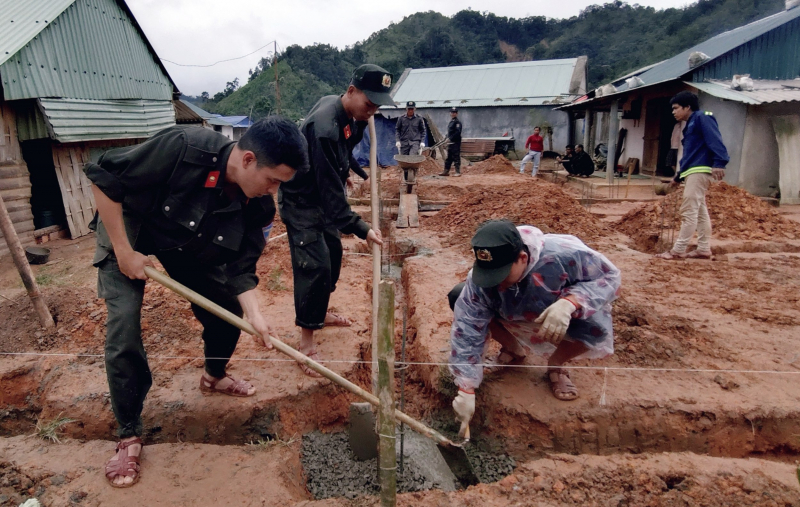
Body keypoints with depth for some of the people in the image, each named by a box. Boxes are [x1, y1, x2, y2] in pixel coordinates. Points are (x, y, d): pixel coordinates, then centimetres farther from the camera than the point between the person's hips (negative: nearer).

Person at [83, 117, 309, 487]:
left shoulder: (256, 205, -22)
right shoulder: (182, 148, -40)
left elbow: (240, 267, -15)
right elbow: (102, 177, -29)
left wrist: (254, 314, -30)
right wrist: (123, 251, -26)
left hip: (189, 244, 5)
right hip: (128, 228, -4)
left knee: (229, 310, 4)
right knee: (123, 331, -12)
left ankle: (214, 377, 35)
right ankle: (129, 437, 6)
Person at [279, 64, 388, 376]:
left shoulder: (347, 113, -4)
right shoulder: (324, 127, -33)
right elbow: (330, 190, -34)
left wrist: (362, 124, 1)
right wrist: (361, 229, -34)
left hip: (322, 198, 10)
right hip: (300, 201, -10)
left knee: (333, 253, 17)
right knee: (314, 265, -12)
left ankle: (320, 313, 37)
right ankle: (306, 342, -2)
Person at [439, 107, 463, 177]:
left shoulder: (458, 122, -9)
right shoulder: (451, 122, 20)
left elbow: (457, 132, -20)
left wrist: (450, 138, -19)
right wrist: (447, 138, 12)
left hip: (456, 142, -9)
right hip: (450, 142, 9)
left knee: (456, 157, -8)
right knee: (448, 157, 12)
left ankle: (458, 172, -4)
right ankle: (446, 171, 17)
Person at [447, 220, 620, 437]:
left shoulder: (563, 255, -39)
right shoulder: (479, 281, -33)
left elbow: (609, 275, -26)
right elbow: (466, 332, -30)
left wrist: (569, 302, -45)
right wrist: (466, 390, -34)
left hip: (564, 313, -2)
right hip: (513, 319, 2)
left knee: (596, 327, -36)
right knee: (458, 296, -19)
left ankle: (556, 364, 2)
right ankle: (514, 350, 7)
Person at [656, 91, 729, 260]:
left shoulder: (702, 117, -5)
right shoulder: (690, 126, 24)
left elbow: (715, 140, -19)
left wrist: (719, 163, -31)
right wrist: (678, 176, 28)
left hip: (700, 170, -10)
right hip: (694, 171, 10)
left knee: (688, 211, -11)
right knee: (700, 211, 10)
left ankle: (678, 250, -11)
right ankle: (704, 249, 14)